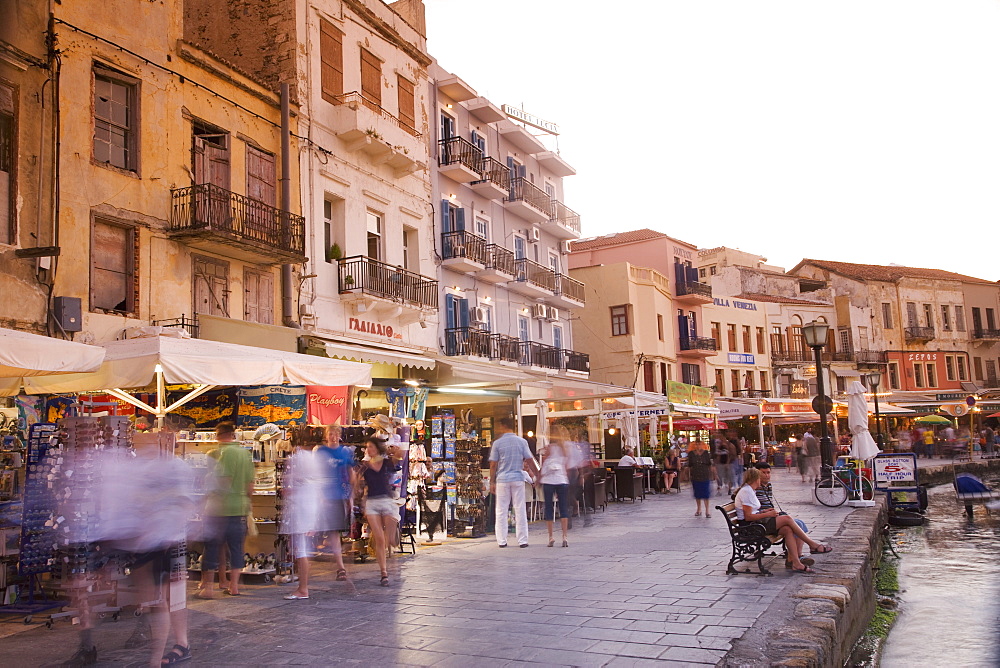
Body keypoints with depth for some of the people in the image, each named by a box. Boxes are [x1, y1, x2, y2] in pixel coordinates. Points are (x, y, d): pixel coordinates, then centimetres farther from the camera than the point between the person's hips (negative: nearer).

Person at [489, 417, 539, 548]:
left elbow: (493, 465, -2)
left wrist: (492, 482, 5)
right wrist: (537, 475, 10)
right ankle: (522, 540, 6)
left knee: (501, 511, 6)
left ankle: (501, 541, 7)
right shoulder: (522, 442, 1)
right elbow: (529, 461, 0)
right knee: (520, 510, 5)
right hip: (518, 478, 1)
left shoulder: (497, 443, -3)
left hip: (502, 479, -1)